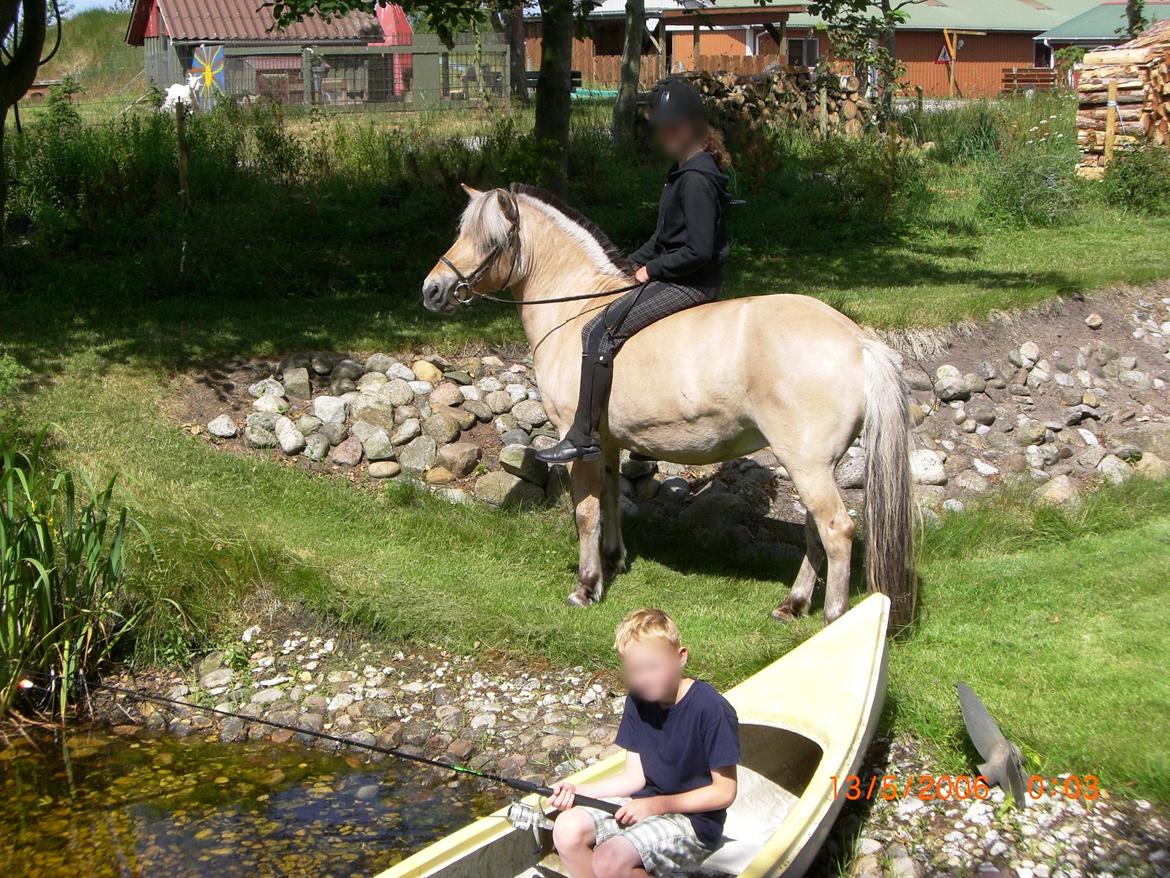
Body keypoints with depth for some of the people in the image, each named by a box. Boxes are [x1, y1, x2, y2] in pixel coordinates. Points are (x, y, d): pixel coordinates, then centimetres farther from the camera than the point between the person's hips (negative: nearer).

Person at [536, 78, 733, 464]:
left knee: (599, 335, -16)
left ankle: (584, 438, -12)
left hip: (690, 283, -11)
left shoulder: (696, 179, -20)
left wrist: (652, 270, -13)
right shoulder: (683, 170, 13)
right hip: (674, 276, 11)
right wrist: (637, 260, 10)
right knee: (598, 329, 15)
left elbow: (699, 250, -24)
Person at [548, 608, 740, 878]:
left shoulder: (713, 710, -20)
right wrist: (576, 791, -9)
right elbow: (634, 776, 5)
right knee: (568, 829, -12)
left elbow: (724, 792, -16)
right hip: (646, 806, 8)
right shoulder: (638, 702, 2)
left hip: (695, 821, -7)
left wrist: (657, 805, -20)